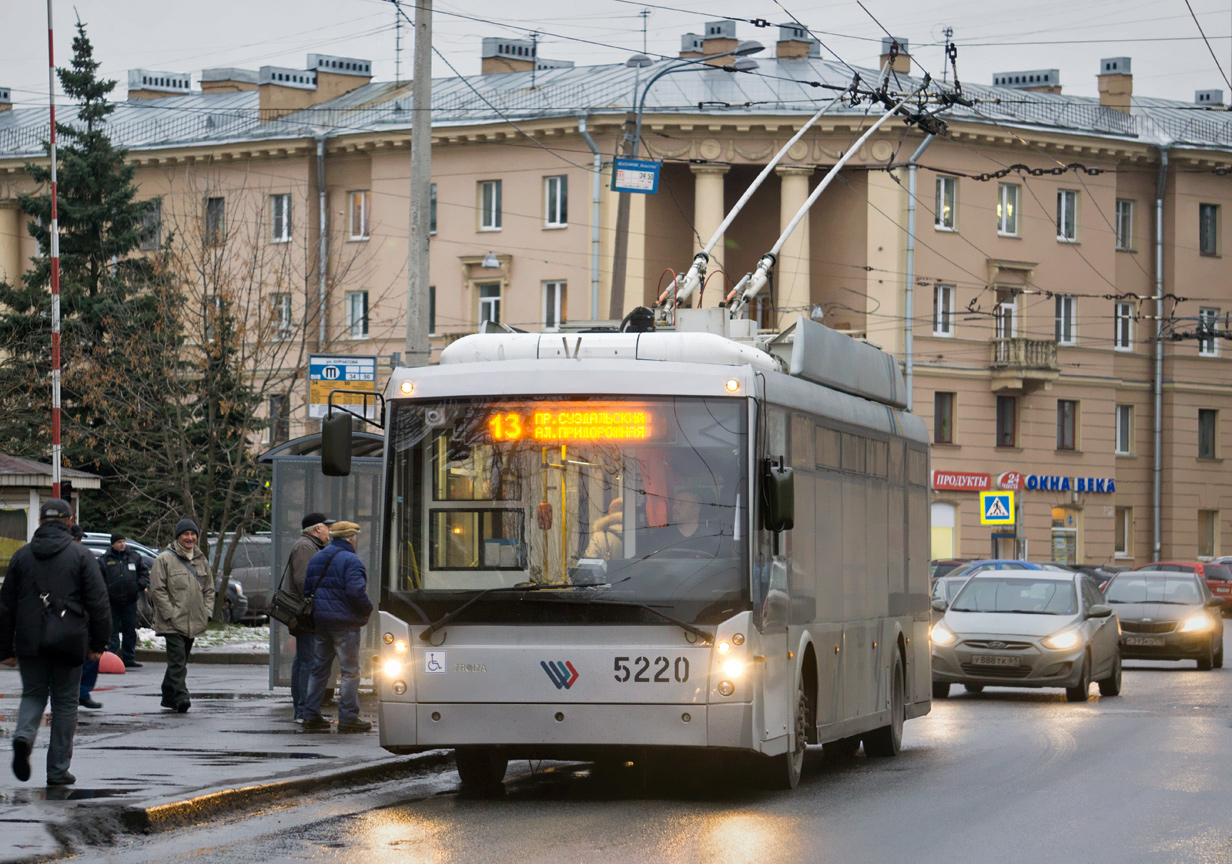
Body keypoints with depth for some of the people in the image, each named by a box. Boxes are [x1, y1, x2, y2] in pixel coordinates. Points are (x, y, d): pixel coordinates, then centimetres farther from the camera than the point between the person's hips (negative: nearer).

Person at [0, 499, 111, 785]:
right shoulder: (80, 555, -3)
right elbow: (98, 601, -7)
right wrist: (99, 643, 0)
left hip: (30, 643, 2)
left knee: (33, 695, 15)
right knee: (65, 703, 7)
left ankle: (24, 736, -16)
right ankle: (58, 770, 7)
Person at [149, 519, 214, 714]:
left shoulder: (201, 560, 14)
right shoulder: (164, 559, -6)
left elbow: (209, 589, 21)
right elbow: (157, 590, -9)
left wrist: (207, 612, 8)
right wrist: (170, 614, -14)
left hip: (193, 623, 6)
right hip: (172, 623, -6)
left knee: (179, 660, 13)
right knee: (177, 661, -15)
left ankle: (169, 697, 23)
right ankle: (181, 697, -21)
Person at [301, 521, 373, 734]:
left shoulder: (316, 559, 13)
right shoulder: (351, 561, -13)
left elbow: (306, 589, 16)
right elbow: (356, 592, -22)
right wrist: (367, 609, -5)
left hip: (320, 621, 7)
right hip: (344, 623, -7)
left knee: (318, 669, 12)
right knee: (350, 671, -2)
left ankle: (311, 716, 12)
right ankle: (348, 718, -3)